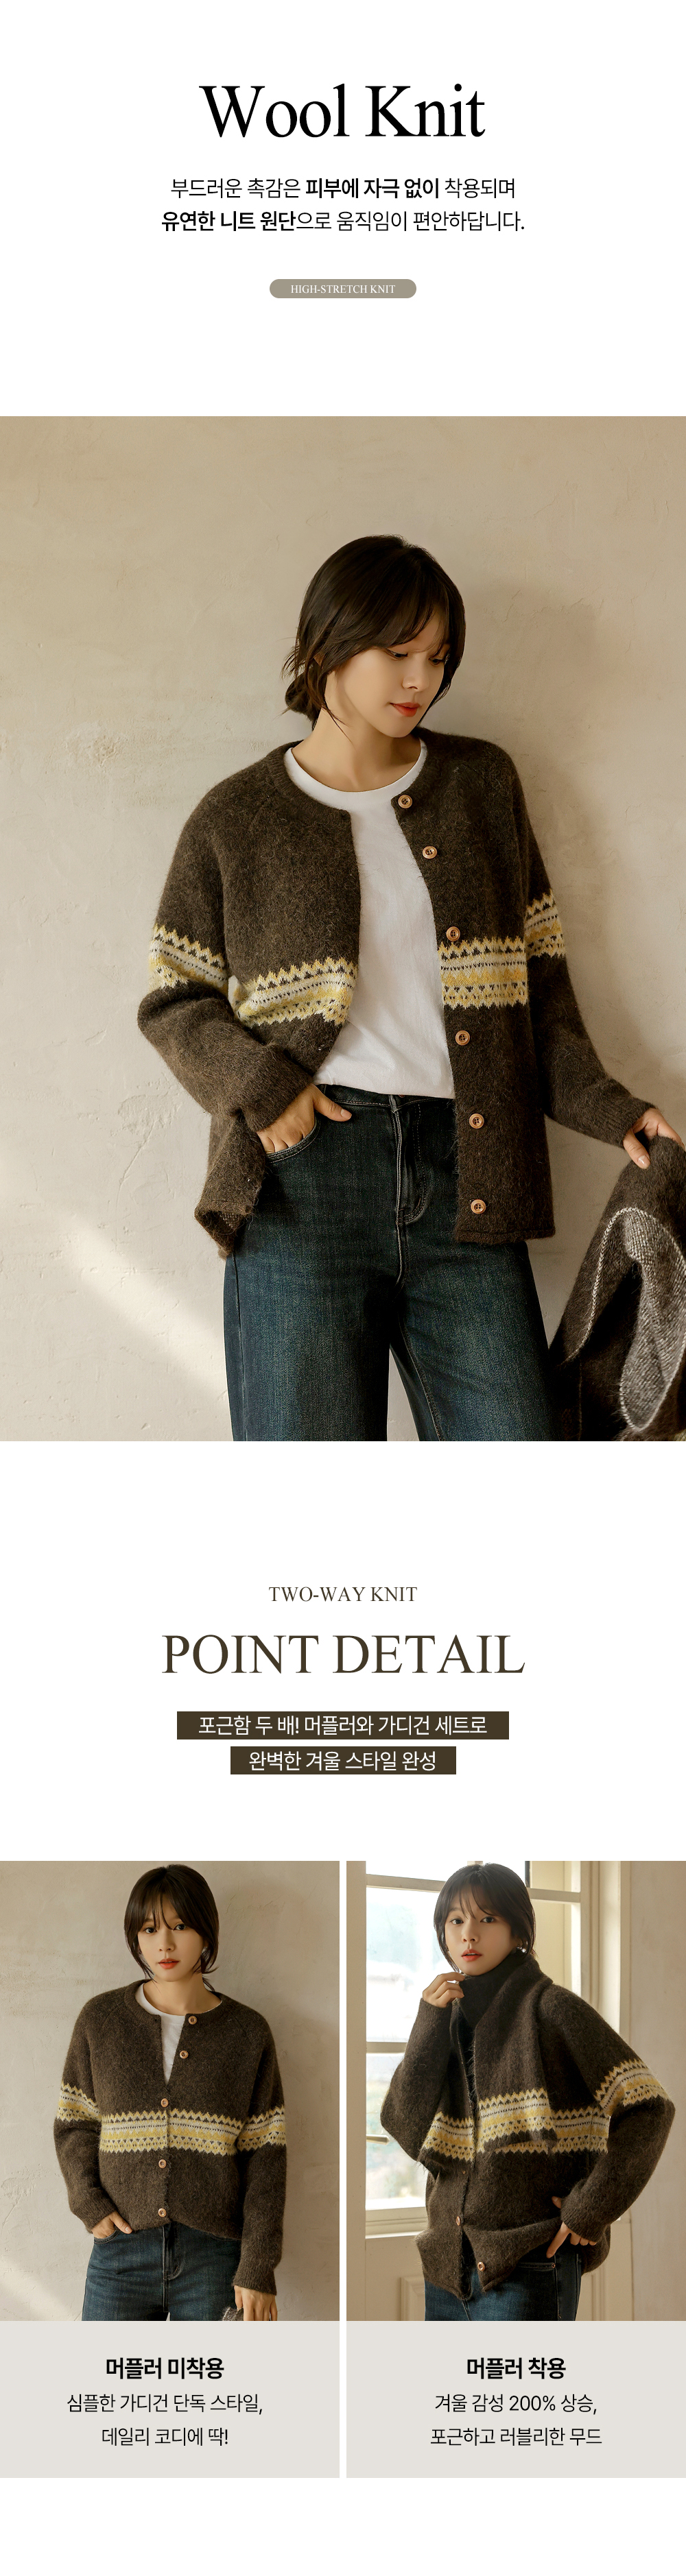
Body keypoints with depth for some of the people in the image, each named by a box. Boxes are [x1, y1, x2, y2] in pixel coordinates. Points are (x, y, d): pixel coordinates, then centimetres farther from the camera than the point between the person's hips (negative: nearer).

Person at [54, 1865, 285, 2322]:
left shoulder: (248, 2033, 3)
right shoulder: (101, 2020, 5)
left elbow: (265, 2158, 2)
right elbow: (74, 2126, 12)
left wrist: (258, 2268, -4)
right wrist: (90, 2205, -5)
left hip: (214, 2258, -1)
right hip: (122, 2256, 1)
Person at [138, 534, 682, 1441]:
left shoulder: (482, 785, 15)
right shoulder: (236, 820, 8)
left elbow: (538, 973, 15)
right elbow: (174, 1002, 10)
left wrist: (601, 1105, 2)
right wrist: (256, 1087, -8)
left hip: (464, 1183, 2)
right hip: (304, 1179, -2)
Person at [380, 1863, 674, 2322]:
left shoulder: (550, 2008, -6)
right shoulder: (449, 2018, 13)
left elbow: (649, 2110, -11)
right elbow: (406, 2127, 1)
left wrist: (588, 2209, -12)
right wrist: (431, 2024, -6)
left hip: (528, 2267, -6)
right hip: (448, 2267, 6)